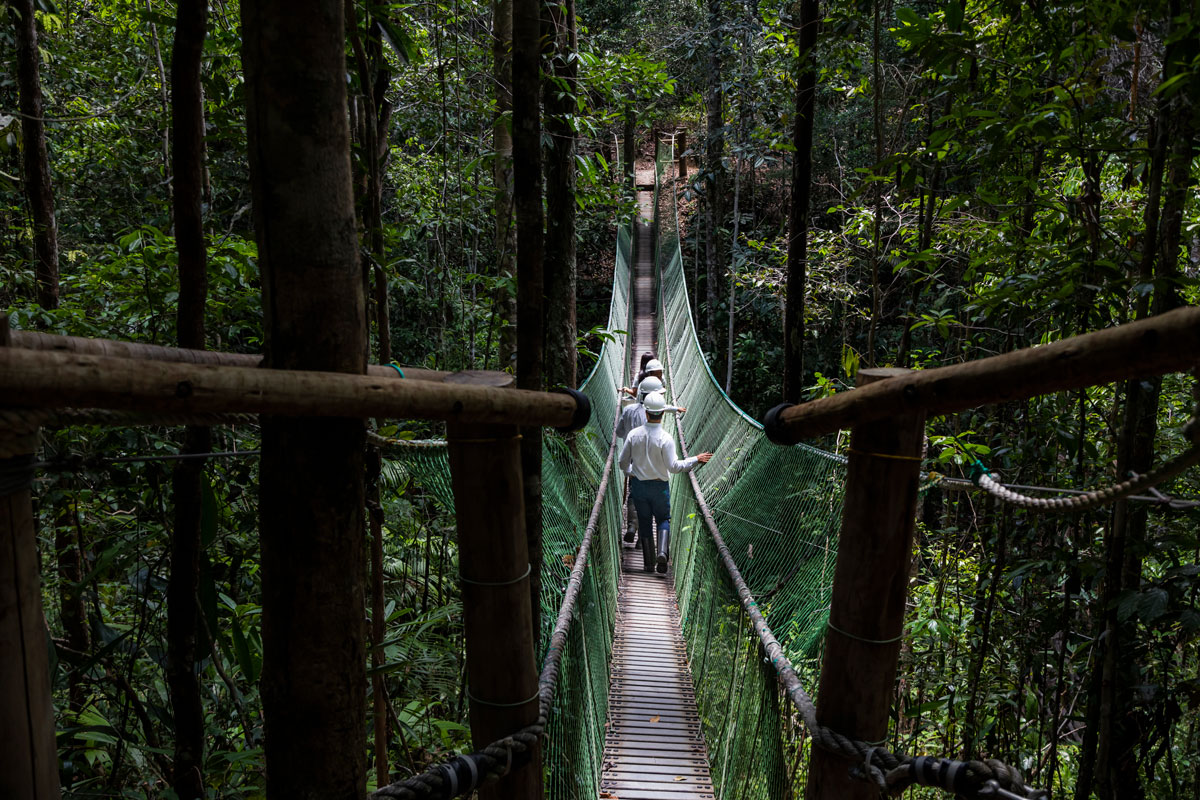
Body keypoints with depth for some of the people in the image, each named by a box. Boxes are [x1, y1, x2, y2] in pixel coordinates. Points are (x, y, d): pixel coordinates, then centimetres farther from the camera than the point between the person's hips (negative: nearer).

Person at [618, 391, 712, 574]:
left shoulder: (634, 434, -8)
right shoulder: (665, 438, -17)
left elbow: (623, 462, -2)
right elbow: (674, 467, -17)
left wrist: (630, 473, 20)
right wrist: (696, 459, -7)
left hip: (638, 485, 2)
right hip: (659, 486, -2)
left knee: (644, 521, 14)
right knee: (663, 519, 16)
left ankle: (649, 562, 14)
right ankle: (663, 552, -7)